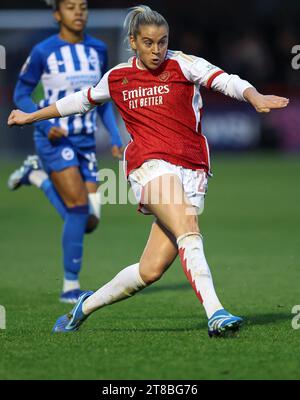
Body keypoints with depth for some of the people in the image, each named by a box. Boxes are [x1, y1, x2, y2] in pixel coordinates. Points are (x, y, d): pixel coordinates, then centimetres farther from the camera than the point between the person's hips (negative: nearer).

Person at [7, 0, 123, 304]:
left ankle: (37, 175, 24)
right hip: (54, 139, -5)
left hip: (86, 141, 5)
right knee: (79, 206, -18)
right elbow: (21, 95, -1)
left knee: (88, 222, 1)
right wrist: (46, 125, -16)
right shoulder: (43, 52, -8)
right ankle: (70, 287, -5)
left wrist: (115, 137, 5)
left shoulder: (98, 50, 6)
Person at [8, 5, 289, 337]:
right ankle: (215, 313, -41)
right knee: (189, 234, -29)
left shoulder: (184, 65, 6)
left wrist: (255, 97, -32)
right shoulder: (117, 77, 14)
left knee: (151, 270, -3)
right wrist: (30, 117, 42)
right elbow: (82, 101, 32)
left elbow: (226, 81, -10)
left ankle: (86, 306, 19)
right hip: (150, 165, -1)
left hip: (191, 172, 1)